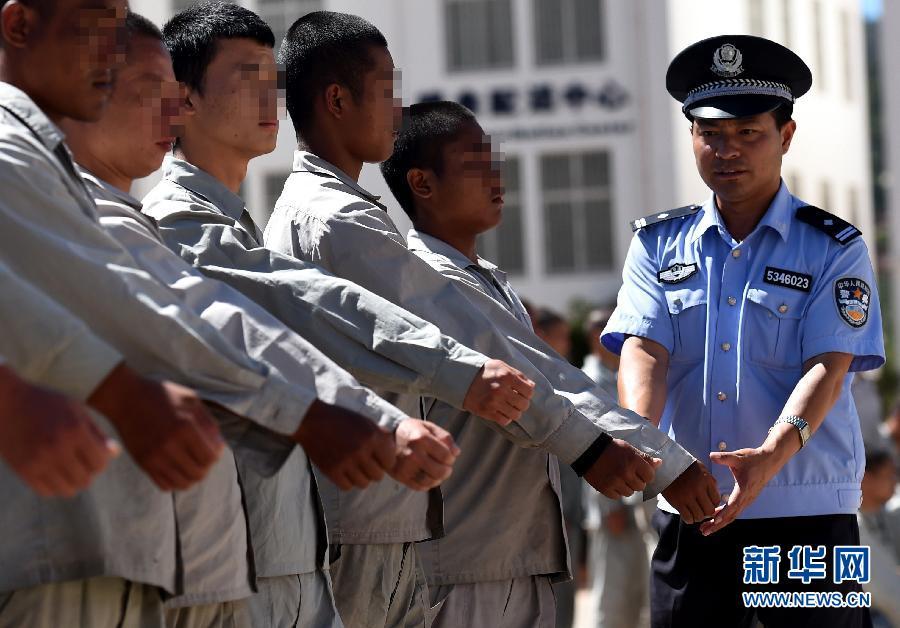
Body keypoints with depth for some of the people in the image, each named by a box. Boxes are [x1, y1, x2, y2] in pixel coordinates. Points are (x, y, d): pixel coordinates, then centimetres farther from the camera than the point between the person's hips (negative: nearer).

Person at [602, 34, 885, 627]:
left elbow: (828, 367, -11)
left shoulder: (835, 249, 2)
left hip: (807, 514, -2)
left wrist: (771, 455, -29)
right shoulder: (658, 244, 10)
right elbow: (645, 350, -3)